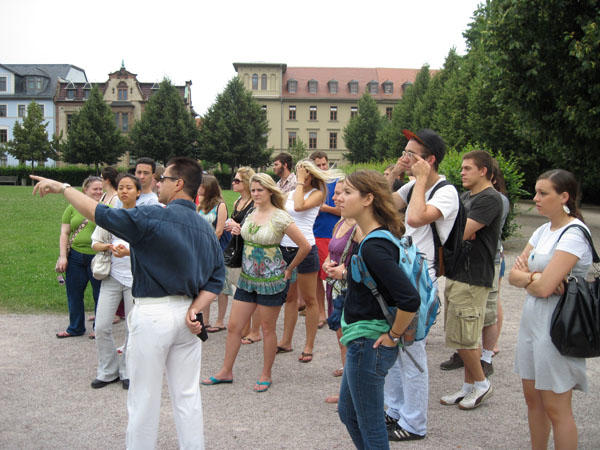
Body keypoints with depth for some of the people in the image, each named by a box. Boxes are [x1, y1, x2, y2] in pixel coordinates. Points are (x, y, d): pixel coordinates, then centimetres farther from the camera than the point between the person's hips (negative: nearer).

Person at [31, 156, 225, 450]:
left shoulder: (152, 217, -15)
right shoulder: (207, 229, 7)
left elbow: (98, 213, -10)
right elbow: (216, 279, 7)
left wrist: (62, 188, 2)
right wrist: (195, 309, -1)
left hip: (153, 314, -6)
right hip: (185, 313, 7)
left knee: (144, 399, 7)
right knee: (187, 396, 14)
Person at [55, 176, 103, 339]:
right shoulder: (72, 208, 7)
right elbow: (64, 234, 7)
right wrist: (63, 256, 1)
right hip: (75, 257, 3)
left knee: (99, 293, 7)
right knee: (74, 293, 12)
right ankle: (75, 328, 28)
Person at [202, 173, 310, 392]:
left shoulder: (280, 217, -14)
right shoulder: (251, 214, 5)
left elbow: (305, 246, -13)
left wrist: (288, 270, -6)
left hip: (271, 280, -6)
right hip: (247, 278, 6)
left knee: (267, 329, 6)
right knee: (233, 326, 8)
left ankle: (266, 375, 22)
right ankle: (226, 372, 23)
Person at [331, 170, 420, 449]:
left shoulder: (374, 246, -26)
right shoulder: (374, 236, 5)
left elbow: (410, 300, -32)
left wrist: (393, 335, -18)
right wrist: (346, 273, 9)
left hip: (369, 344, -10)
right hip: (363, 340, 10)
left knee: (369, 425, 8)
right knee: (348, 412, 24)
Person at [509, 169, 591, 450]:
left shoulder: (574, 234, -16)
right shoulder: (544, 230, 10)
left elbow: (544, 288, -24)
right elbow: (513, 275, 6)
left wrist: (525, 276, -5)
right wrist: (534, 277, -13)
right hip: (532, 320, 8)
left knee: (556, 408, 2)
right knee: (532, 398, 16)